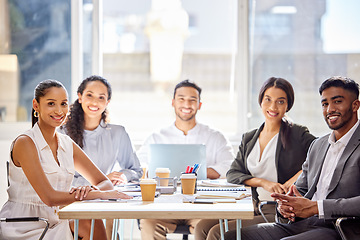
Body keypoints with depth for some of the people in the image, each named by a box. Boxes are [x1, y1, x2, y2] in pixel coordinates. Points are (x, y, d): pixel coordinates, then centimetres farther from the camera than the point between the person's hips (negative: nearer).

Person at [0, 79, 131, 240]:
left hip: (53, 223, 7)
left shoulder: (67, 145, 10)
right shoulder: (24, 143, -12)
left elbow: (105, 183, 9)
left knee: (92, 223, -19)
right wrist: (100, 194, -19)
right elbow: (50, 197, -21)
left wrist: (91, 190, -16)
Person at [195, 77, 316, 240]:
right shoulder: (249, 139, 17)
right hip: (253, 207, 6)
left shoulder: (299, 135, 1)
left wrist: (299, 176, -16)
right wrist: (263, 182, -9)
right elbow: (232, 174, 8)